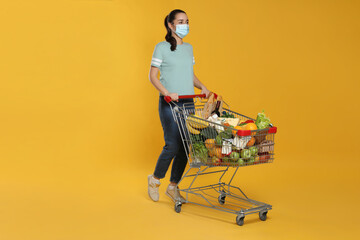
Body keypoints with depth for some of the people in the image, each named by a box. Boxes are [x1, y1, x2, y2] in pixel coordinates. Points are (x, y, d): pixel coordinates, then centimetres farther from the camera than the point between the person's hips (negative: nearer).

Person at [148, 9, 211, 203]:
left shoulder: (189, 48, 15)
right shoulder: (162, 47, -3)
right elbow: (153, 76, -6)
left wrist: (202, 87, 4)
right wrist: (167, 92, -20)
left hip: (188, 103, 6)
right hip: (169, 104, -6)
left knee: (185, 147, 5)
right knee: (172, 145, -9)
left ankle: (173, 187, 19)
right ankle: (155, 179, 16)